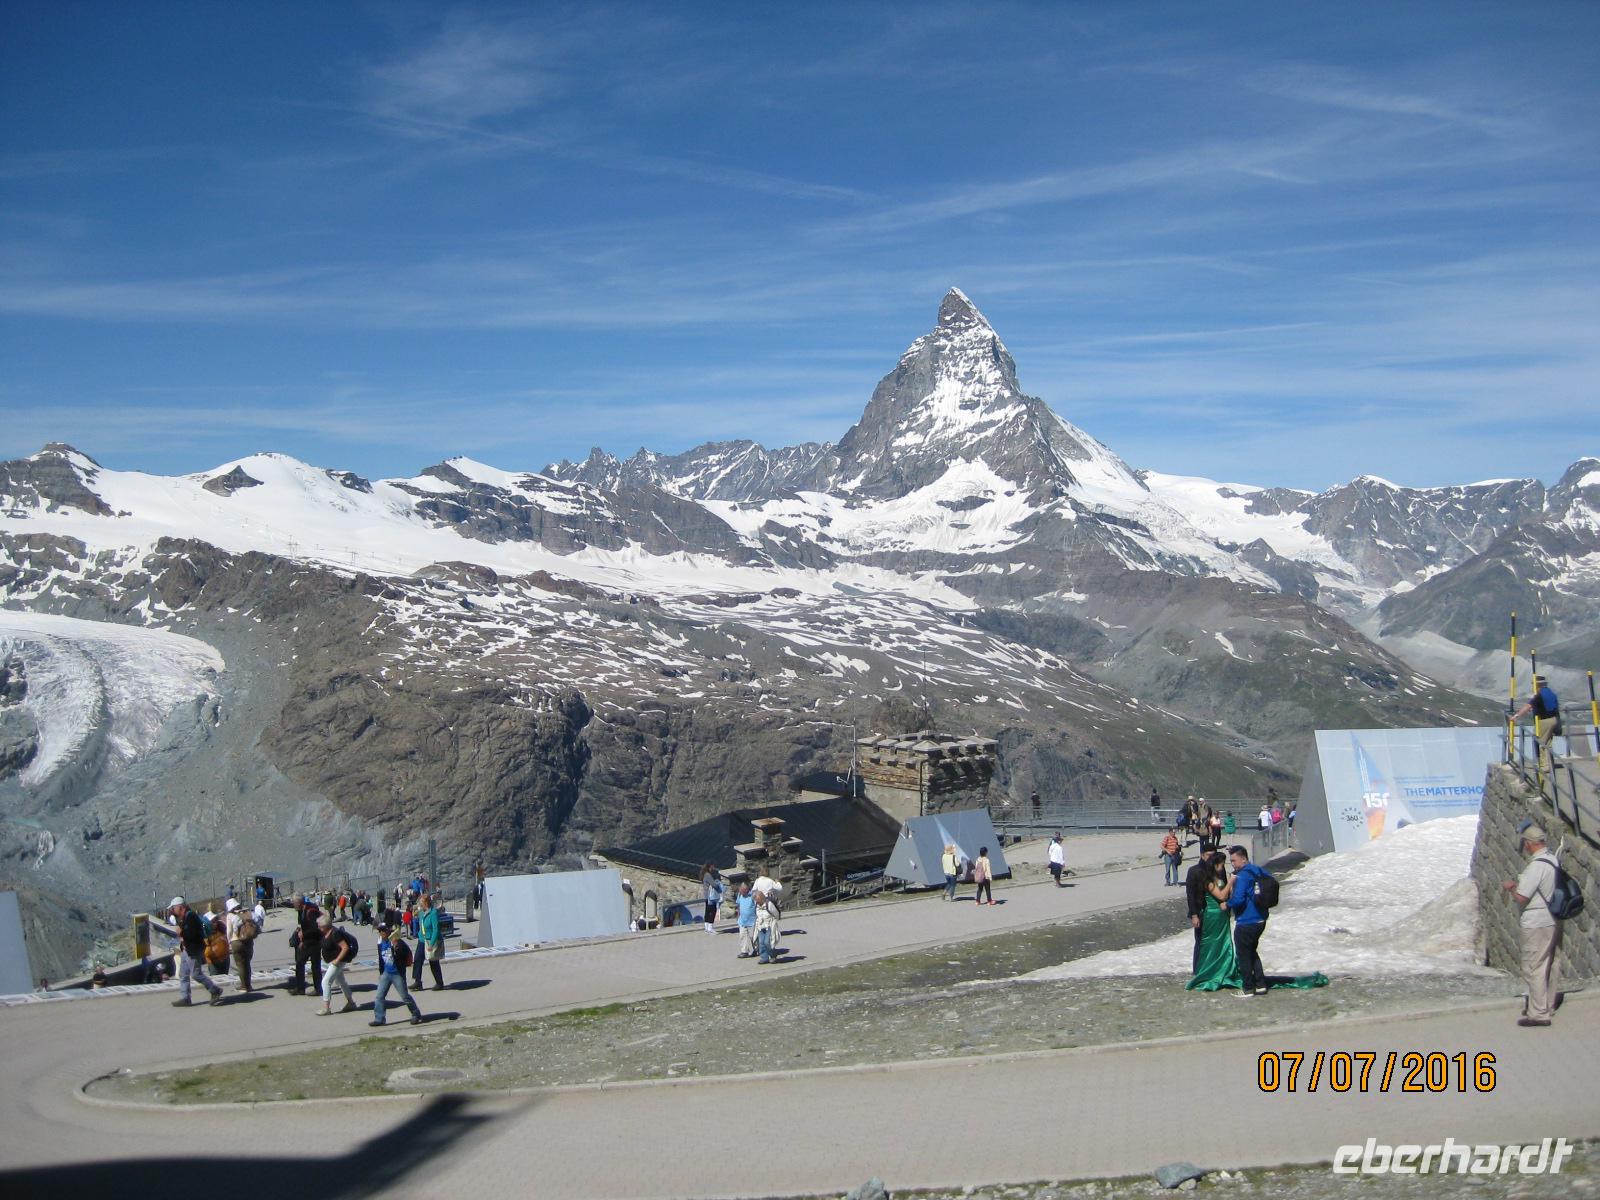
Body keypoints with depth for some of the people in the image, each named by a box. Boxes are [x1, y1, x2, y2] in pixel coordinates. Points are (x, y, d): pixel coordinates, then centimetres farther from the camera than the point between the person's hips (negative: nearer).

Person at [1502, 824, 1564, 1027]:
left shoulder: (1536, 866, -22)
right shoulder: (1553, 860, 6)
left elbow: (1521, 898, -20)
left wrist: (1510, 887, -2)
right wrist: (1519, 883, 13)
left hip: (1537, 924, -9)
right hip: (1554, 921, 9)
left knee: (1533, 968, -3)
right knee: (1549, 966, 17)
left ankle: (1539, 1013, -1)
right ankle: (1548, 1006, 28)